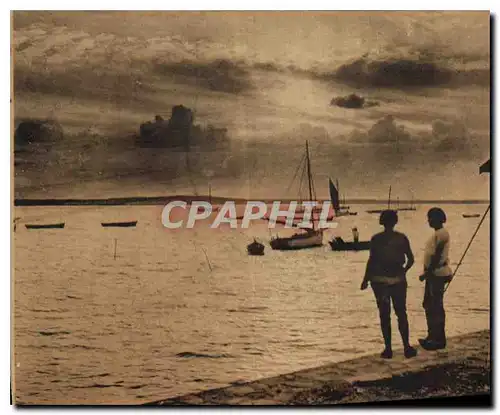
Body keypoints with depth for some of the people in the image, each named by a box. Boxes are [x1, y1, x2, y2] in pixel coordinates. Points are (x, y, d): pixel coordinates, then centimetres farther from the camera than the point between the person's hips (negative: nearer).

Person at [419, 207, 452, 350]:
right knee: (428, 304, 15)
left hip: (437, 274, -11)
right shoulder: (438, 234, 16)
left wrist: (428, 272, -19)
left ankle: (439, 339, 2)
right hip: (434, 274, 11)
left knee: (436, 306, -5)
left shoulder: (441, 234, -16)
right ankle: (433, 336, 24)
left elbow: (437, 256, -21)